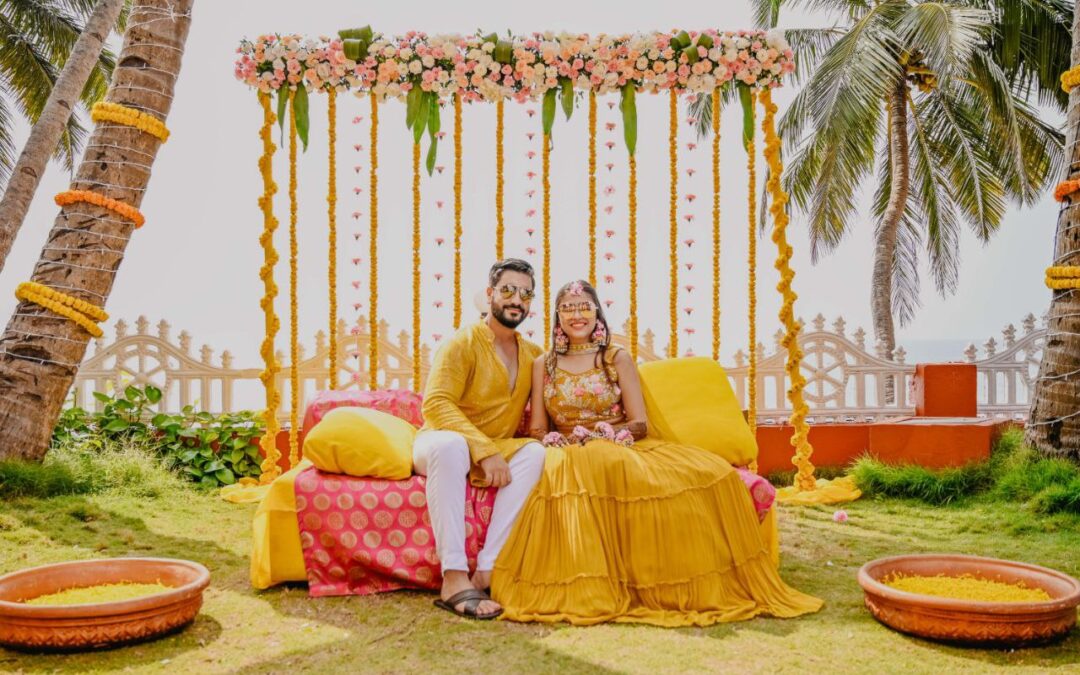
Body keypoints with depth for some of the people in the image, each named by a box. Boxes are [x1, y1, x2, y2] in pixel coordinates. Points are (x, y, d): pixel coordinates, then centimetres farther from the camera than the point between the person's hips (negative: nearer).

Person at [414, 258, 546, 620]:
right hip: (439, 440, -5)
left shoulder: (533, 355, 9)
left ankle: (487, 570, -34)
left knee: (533, 452, -26)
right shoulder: (464, 343, -9)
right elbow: (436, 404, -20)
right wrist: (485, 450, -31)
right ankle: (454, 578, -42)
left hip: (494, 453, 5)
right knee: (450, 444, -39)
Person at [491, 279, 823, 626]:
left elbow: (640, 424, 4)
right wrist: (564, 442, -15)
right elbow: (537, 430, 8)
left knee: (708, 470, -27)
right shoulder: (543, 365, 14)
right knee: (593, 465, -42)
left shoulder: (618, 359, 12)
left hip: (624, 450, 1)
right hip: (570, 456, -1)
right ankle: (597, 590, -32)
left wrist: (600, 432, -15)